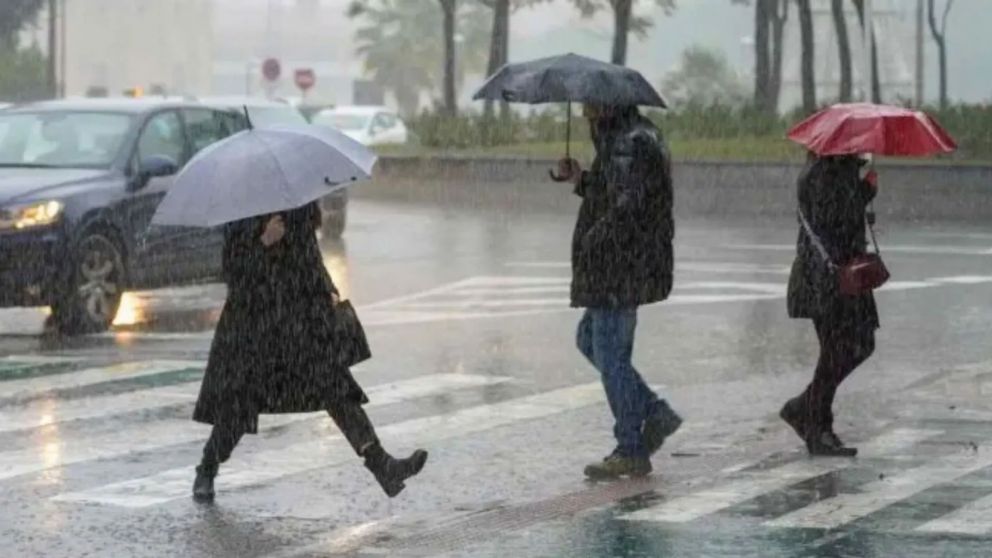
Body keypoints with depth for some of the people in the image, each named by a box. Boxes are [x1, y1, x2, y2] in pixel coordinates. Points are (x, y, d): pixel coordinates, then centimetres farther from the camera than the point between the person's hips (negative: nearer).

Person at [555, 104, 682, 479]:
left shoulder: (630, 143, -19)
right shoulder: (618, 137, 15)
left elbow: (626, 206, -26)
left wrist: (592, 241, -16)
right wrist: (579, 180, 9)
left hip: (619, 267, -11)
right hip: (616, 269, 11)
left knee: (611, 355, -3)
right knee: (589, 340, 20)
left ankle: (631, 452, 4)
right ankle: (655, 414, 19)